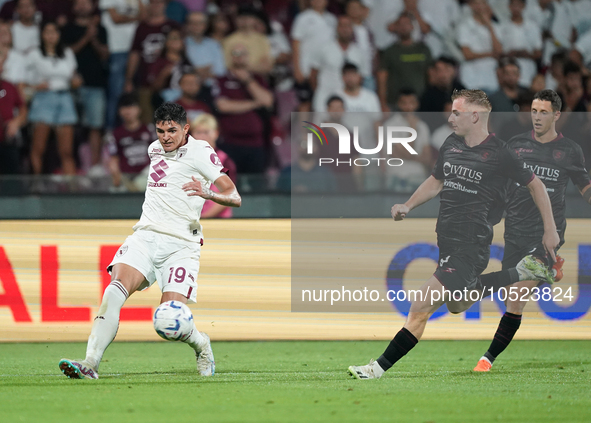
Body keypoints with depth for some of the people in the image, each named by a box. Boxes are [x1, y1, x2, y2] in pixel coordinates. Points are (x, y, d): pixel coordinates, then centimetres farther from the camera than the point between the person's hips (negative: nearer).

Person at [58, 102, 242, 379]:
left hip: (181, 245, -5)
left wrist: (208, 193, -29)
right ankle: (90, 363, -34)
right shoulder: (154, 149, 17)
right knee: (116, 288, -23)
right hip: (145, 237, 5)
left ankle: (201, 346, 21)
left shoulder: (200, 153, -4)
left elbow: (235, 198, -11)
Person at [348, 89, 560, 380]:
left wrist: (550, 229, 1)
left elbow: (535, 185, -1)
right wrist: (408, 206, 8)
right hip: (447, 240, 9)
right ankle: (521, 274, 35)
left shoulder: (499, 154, -13)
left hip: (470, 247, -9)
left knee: (421, 308, -14)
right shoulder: (451, 145, 5)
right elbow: (437, 180, 23)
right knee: (458, 304, 26)